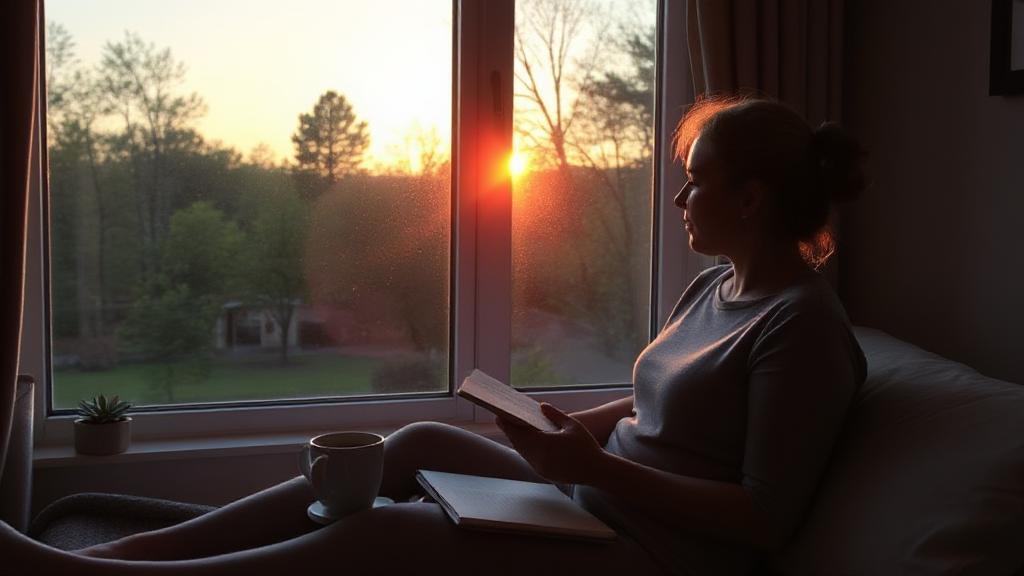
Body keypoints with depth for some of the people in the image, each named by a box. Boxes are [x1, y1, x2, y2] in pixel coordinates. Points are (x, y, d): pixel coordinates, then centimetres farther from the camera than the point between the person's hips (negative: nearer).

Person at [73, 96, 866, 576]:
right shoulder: (712, 287, 11)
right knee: (423, 443, -1)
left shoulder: (802, 324, -16)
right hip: (594, 502, 9)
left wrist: (597, 465, -22)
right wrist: (569, 430, 4)